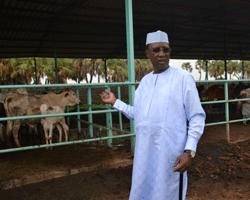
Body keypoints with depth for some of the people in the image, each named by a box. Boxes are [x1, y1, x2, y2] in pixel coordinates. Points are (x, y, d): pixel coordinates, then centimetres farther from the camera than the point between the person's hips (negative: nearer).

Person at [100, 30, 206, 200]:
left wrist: (189, 152, -17)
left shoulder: (183, 78, -6)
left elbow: (197, 117, -7)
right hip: (145, 154, 6)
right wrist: (115, 102, 19)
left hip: (171, 155, -5)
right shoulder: (145, 81, 12)